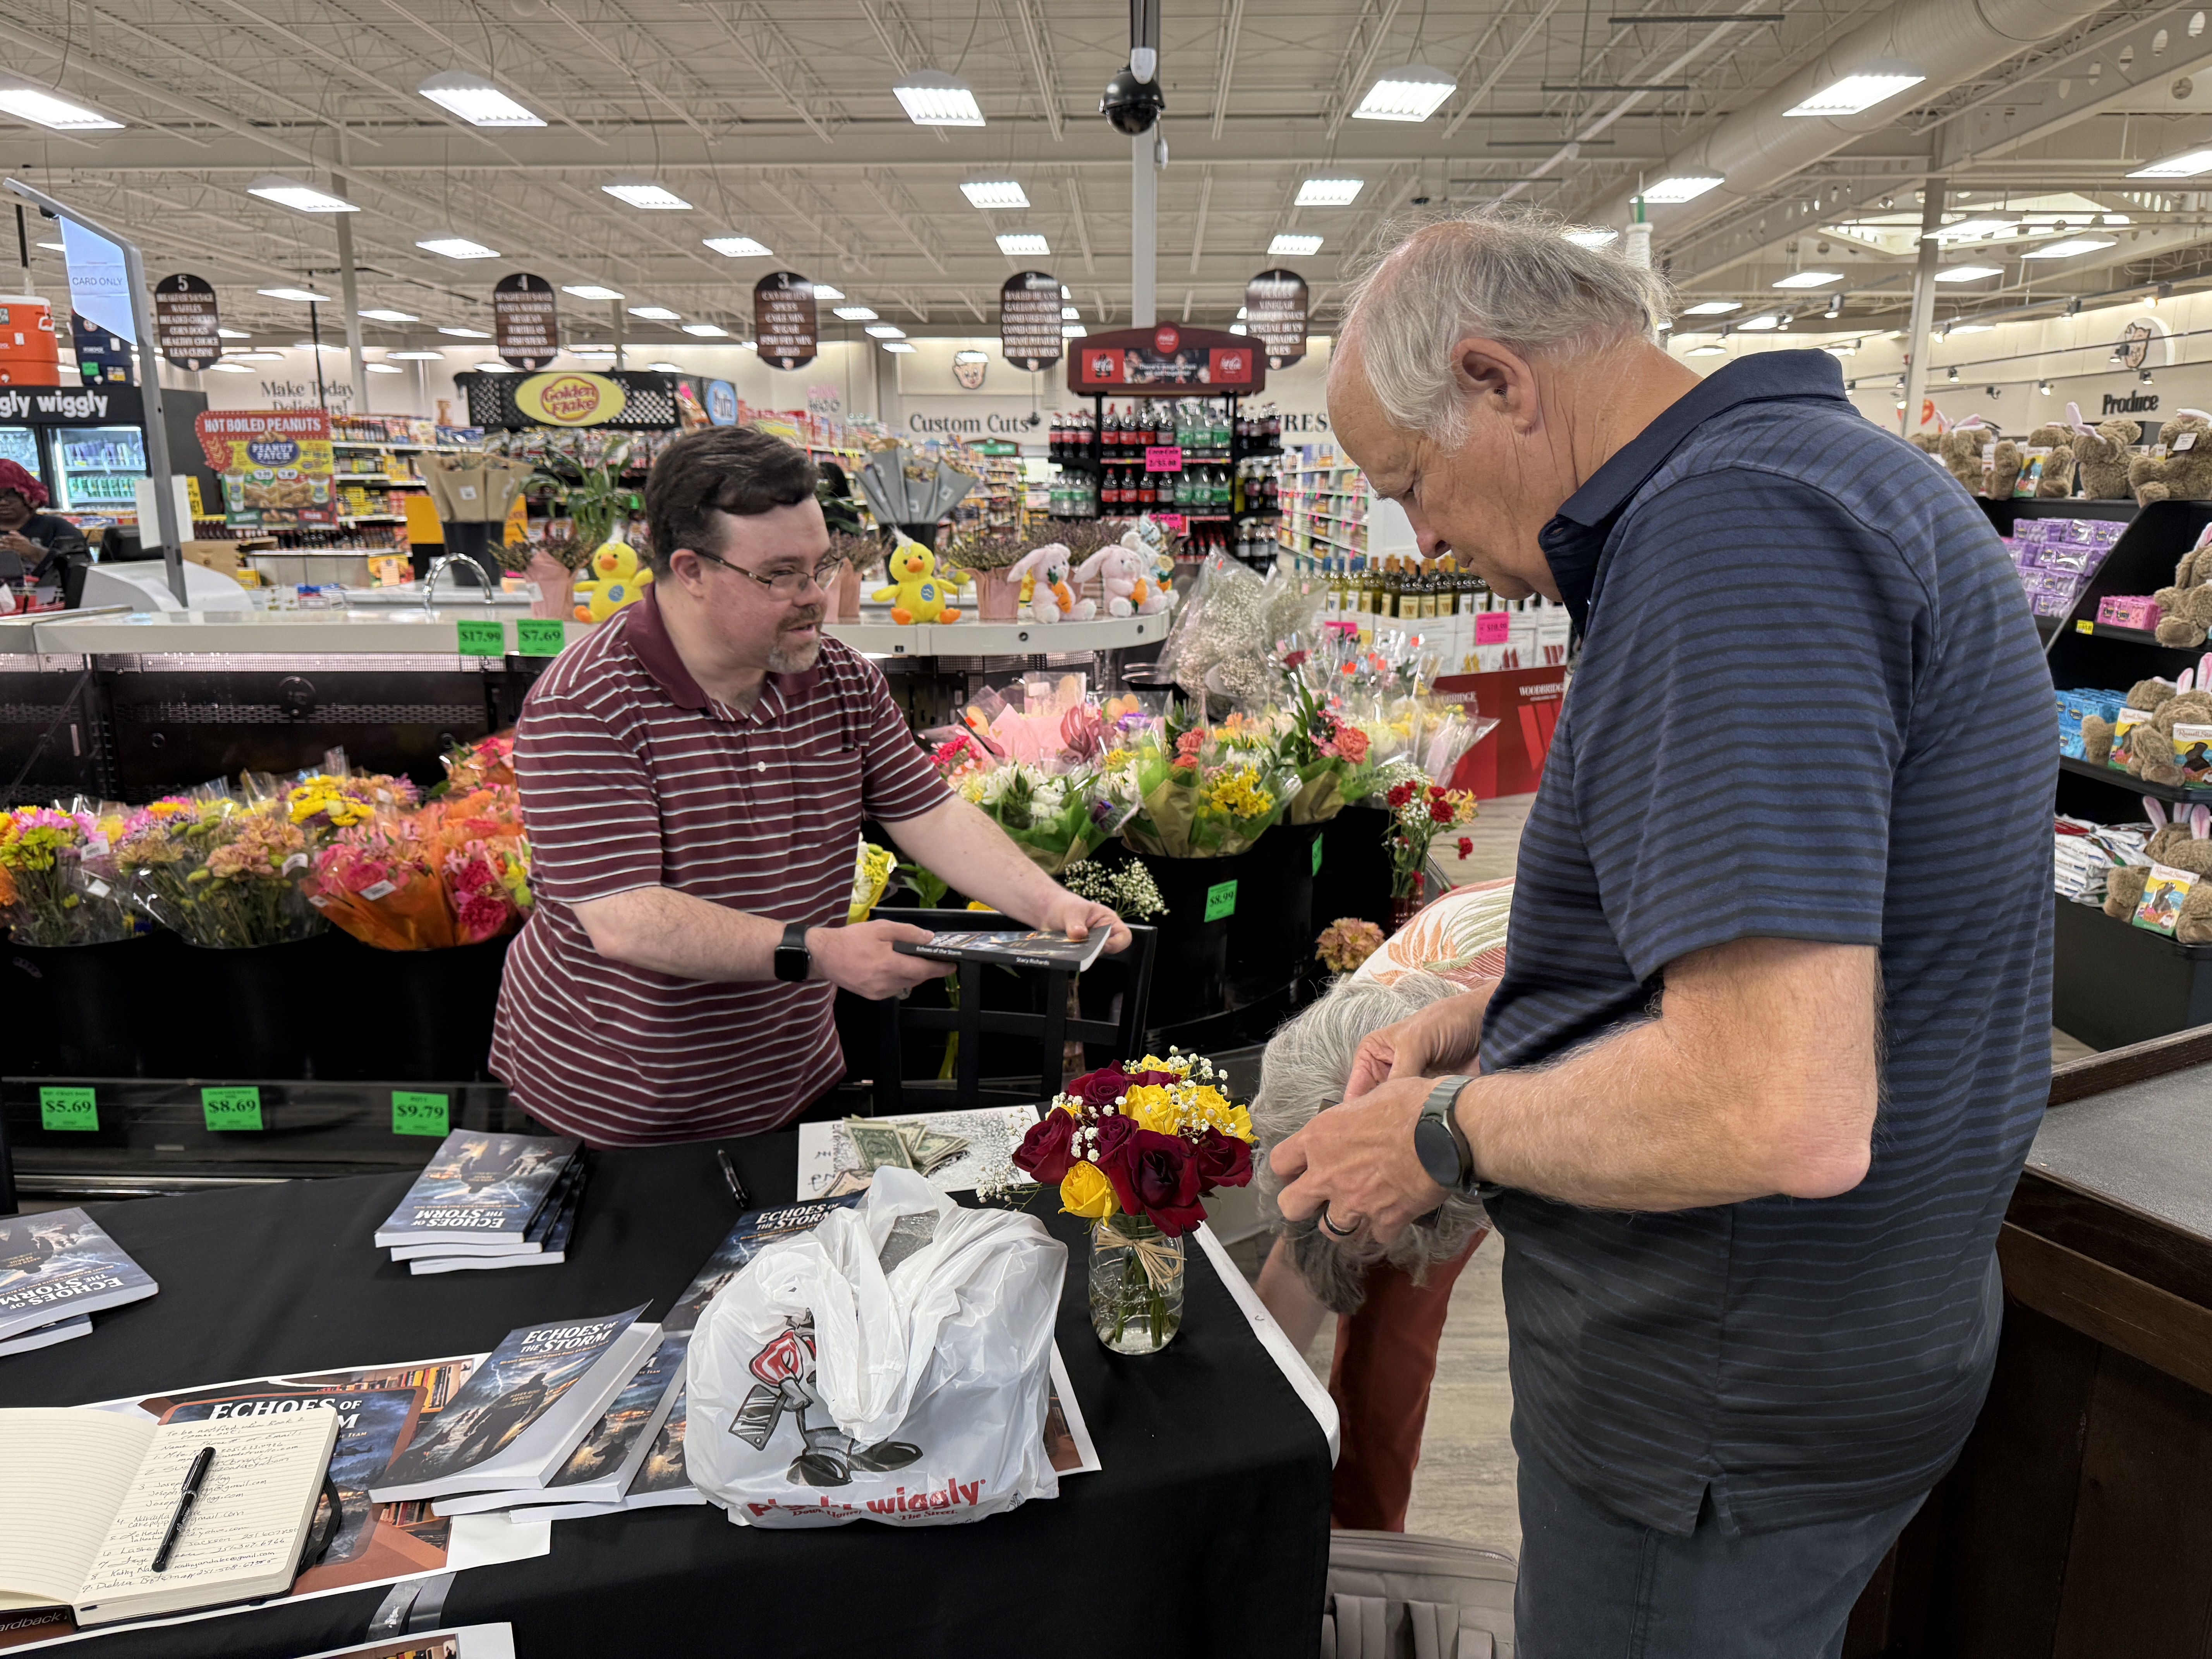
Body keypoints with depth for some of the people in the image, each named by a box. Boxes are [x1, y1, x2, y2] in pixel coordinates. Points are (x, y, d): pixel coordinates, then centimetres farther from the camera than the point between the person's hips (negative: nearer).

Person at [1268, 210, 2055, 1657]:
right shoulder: (1808, 469, 8)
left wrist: (1450, 1134, -18)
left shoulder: (1726, 523, -27)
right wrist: (1490, 1018, 9)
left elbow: (1779, 1116, -35)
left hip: (1724, 1403, -9)